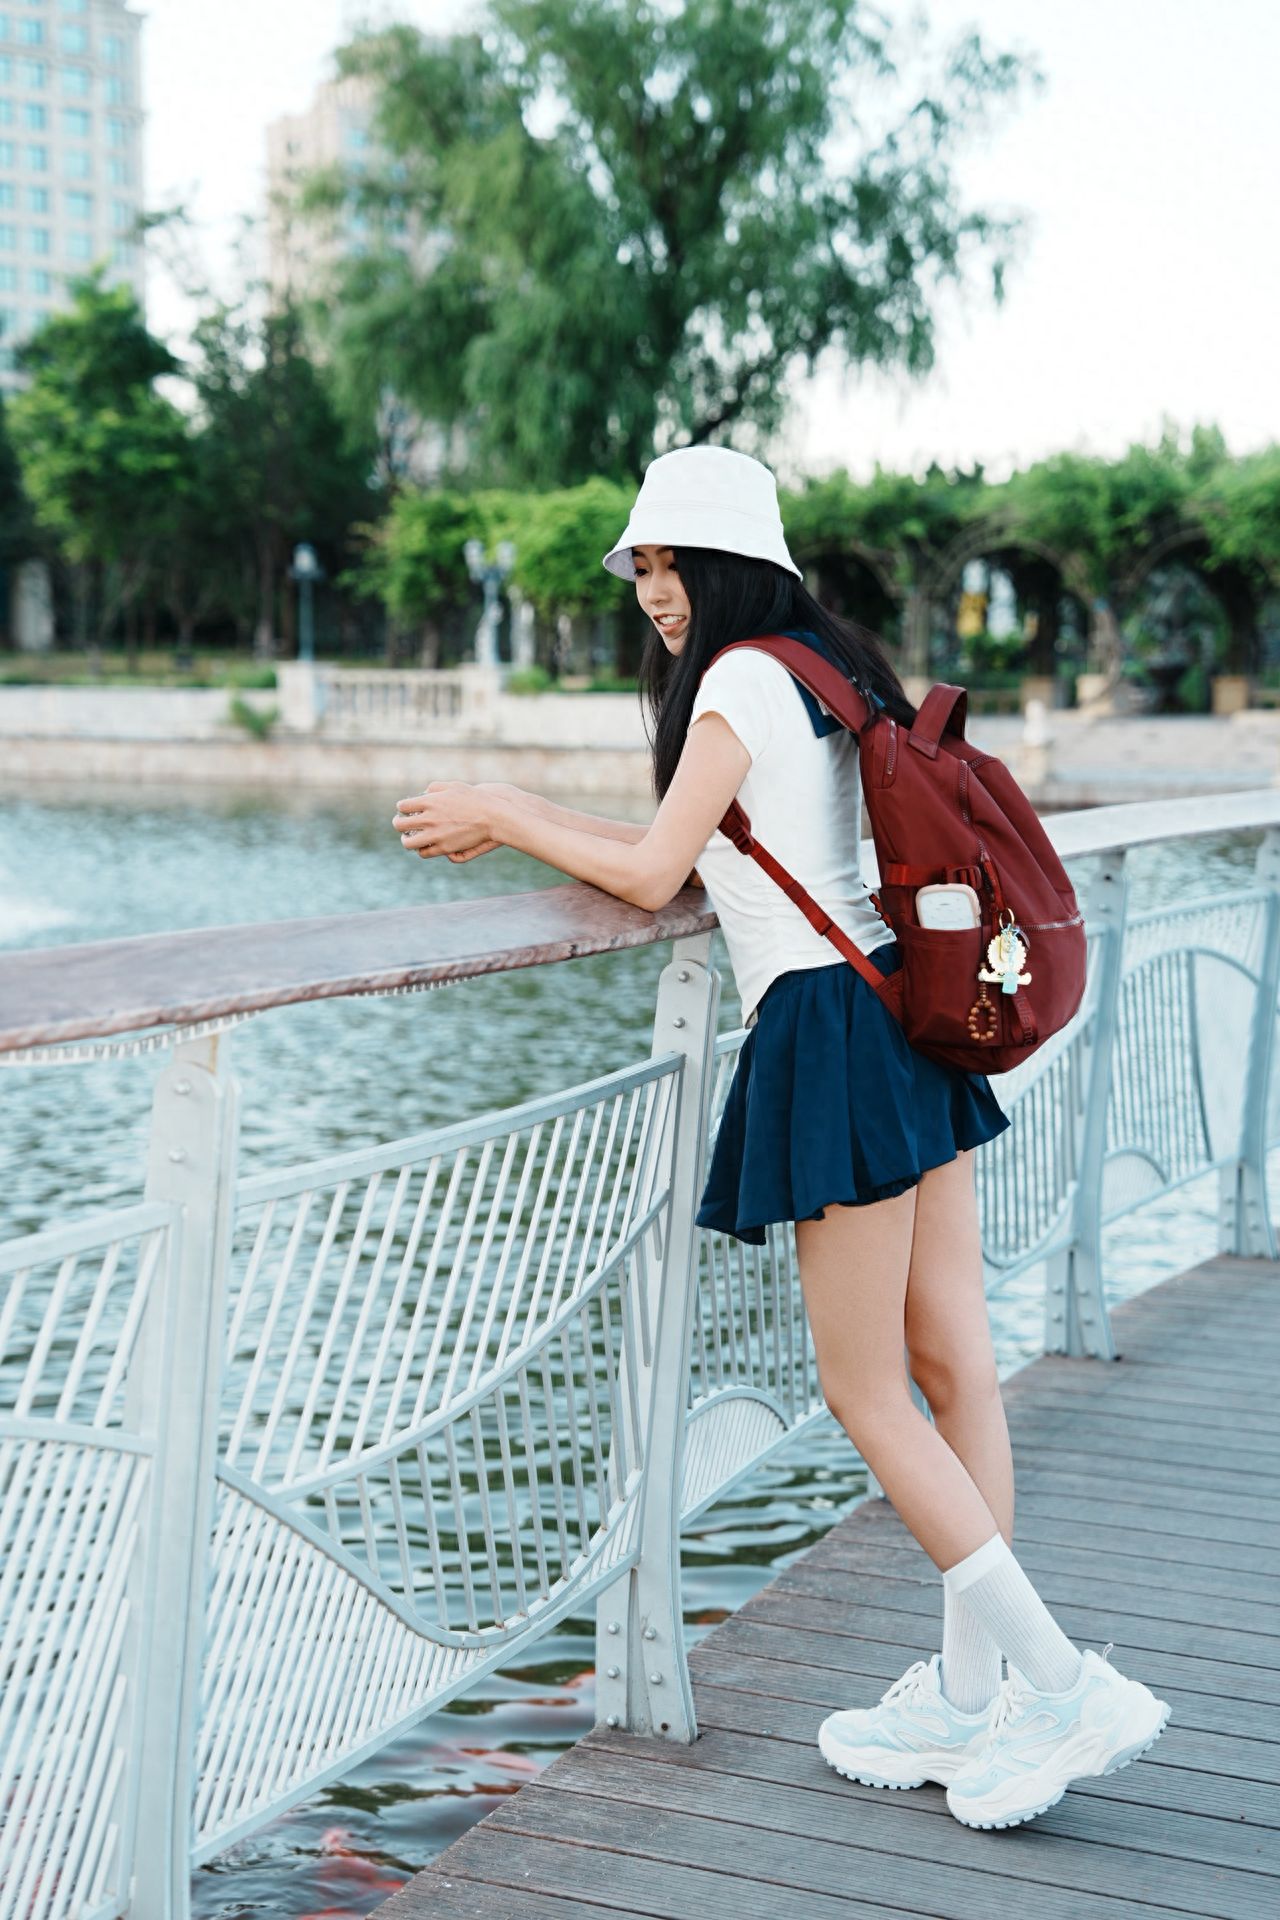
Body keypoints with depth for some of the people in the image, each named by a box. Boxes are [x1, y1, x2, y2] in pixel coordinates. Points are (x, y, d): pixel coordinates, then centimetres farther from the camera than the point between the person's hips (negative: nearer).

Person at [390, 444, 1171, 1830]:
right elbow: (705, 855, 24)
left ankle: (1068, 1687, 0)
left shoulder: (742, 677, -8)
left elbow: (652, 875, -9)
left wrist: (502, 817, 2)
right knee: (951, 1363, 9)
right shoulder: (826, 667, 20)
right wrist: (532, 819, 25)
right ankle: (967, 1694, 17)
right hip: (909, 1002, 9)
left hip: (829, 1029, -9)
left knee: (865, 1393, -2)